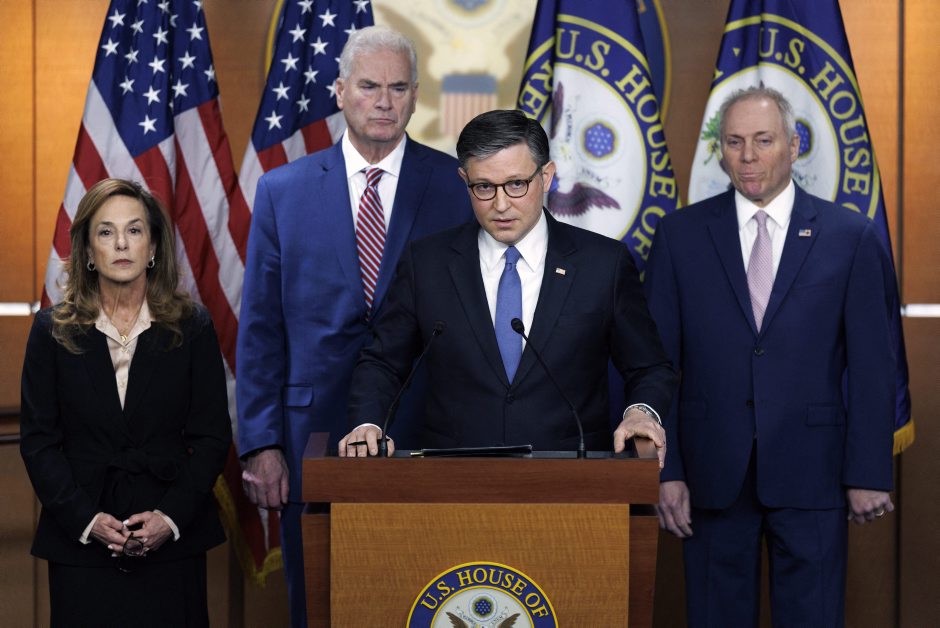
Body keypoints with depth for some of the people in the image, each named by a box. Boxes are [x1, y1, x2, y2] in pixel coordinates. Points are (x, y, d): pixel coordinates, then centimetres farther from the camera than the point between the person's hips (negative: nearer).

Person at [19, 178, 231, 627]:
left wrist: (172, 518, -11)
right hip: (80, 542, 0)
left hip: (172, 542, 0)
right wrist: (86, 519, -11)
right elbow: (38, 441, 1)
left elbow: (212, 437, 2)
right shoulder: (53, 330, 3)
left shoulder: (192, 328, 3)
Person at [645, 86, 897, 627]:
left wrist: (869, 473, -4)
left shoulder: (850, 236, 1)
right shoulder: (681, 236, 3)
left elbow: (872, 365, 0)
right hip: (714, 475, 1)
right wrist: (666, 470, -4)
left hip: (811, 474, -1)